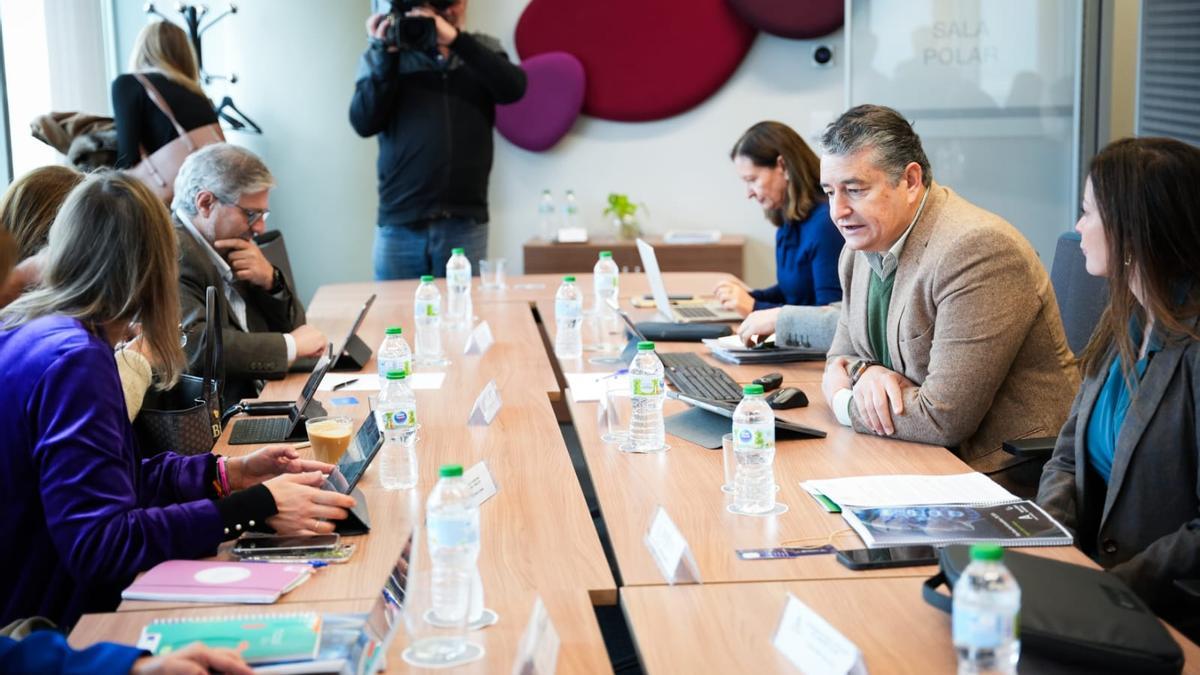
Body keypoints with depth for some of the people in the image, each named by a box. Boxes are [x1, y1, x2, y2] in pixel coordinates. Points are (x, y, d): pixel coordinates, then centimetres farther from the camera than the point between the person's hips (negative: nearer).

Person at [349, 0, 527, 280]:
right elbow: (364, 123, -4)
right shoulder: (383, 55, 7)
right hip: (399, 224, 0)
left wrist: (455, 39, -16)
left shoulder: (483, 49, 10)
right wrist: (385, 54, -11)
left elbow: (513, 88, -10)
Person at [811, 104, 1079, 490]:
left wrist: (842, 400, -11)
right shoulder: (861, 248, 5)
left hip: (1010, 475, -8)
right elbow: (842, 355, 15)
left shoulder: (977, 250, -23)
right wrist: (867, 373, -9)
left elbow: (945, 418, -25)